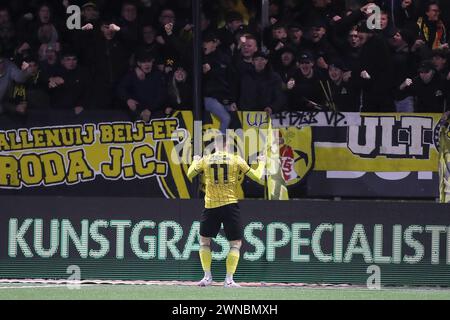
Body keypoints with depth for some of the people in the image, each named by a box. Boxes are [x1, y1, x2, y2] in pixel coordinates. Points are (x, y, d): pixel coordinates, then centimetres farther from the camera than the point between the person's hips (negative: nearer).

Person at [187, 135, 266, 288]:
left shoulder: (205, 160, 2)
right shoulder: (236, 160, -2)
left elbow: (190, 175, 16)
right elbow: (257, 177, 2)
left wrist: (195, 161, 35)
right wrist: (262, 163, 21)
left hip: (210, 206, 1)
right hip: (230, 205, -1)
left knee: (204, 241, 18)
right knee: (236, 244, 7)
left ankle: (207, 277, 9)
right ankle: (229, 280, -5)